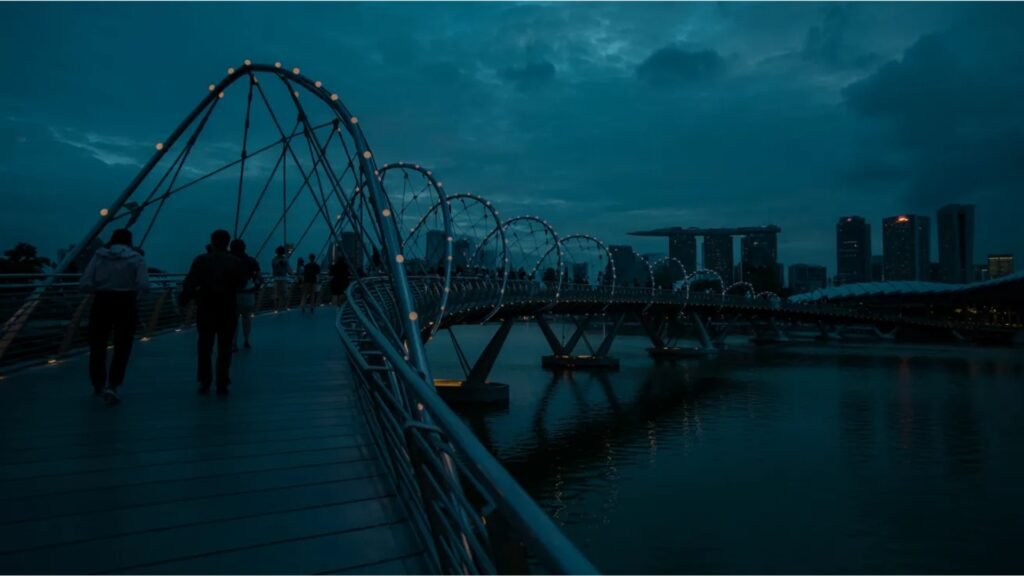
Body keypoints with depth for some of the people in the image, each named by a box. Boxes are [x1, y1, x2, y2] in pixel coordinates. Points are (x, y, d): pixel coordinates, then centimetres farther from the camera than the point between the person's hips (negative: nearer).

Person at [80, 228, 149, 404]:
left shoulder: (99, 256, 2)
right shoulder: (135, 258, -3)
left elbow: (85, 284, -7)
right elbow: (144, 285, -16)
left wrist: (101, 290, 11)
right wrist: (131, 291, 4)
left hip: (102, 303, 2)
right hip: (126, 304, -2)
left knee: (97, 345, 18)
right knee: (122, 347, 6)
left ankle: (98, 384, 32)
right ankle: (112, 385, -6)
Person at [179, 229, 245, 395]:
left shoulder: (200, 260, -5)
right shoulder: (235, 262, -4)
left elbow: (190, 283, -7)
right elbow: (241, 284, 0)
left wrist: (183, 300, 3)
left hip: (205, 310, 0)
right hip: (228, 311, 0)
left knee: (205, 348, 12)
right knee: (224, 349, 7)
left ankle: (204, 383, 13)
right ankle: (222, 384, 5)